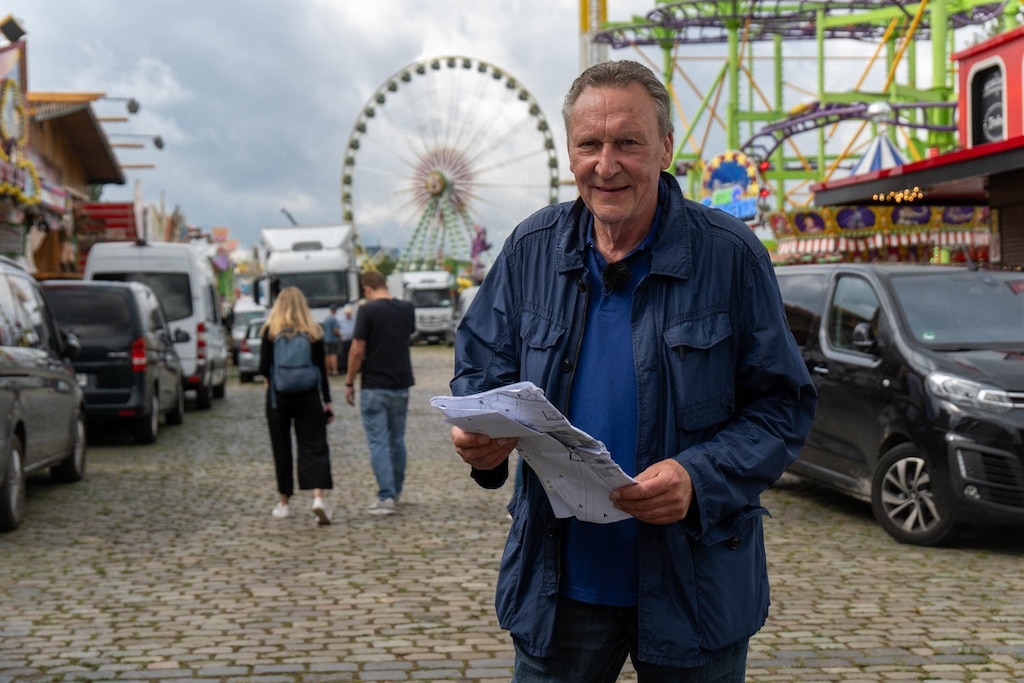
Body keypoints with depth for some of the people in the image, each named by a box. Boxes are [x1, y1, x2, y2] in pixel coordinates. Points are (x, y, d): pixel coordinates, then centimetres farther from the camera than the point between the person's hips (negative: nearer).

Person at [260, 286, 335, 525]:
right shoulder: (314, 332, 1)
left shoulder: (270, 332, -4)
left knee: (281, 448, 10)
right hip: (308, 398, 1)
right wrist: (327, 401, 6)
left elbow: (264, 368, -5)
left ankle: (284, 502, 16)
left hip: (279, 397, 0)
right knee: (314, 446, -1)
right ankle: (318, 496, -19)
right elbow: (321, 369, 1)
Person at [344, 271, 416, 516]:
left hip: (374, 387, -5)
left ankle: (386, 497, -8)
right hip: (401, 384, 5)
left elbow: (357, 351, -13)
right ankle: (395, 491, 27)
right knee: (397, 440, 16)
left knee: (378, 442, -2)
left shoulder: (368, 311, -13)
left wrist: (349, 382, -4)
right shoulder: (407, 309, 4)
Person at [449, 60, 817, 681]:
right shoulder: (532, 250, 1)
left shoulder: (729, 254, -7)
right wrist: (480, 432, -13)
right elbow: (481, 369, 11)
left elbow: (783, 405, -6)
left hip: (694, 586, -2)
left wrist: (699, 477, -24)